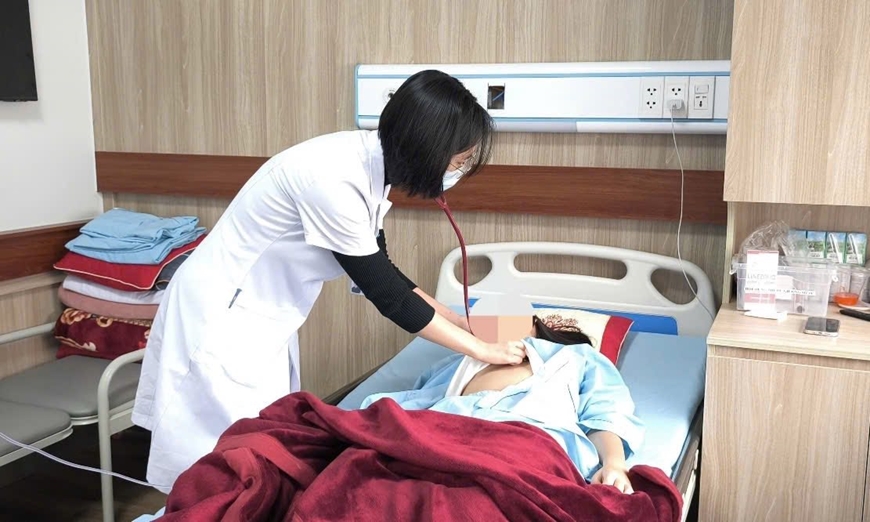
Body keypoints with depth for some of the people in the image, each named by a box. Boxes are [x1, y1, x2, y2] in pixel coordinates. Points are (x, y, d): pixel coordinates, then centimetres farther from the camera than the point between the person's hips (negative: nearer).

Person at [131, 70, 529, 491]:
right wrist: (482, 349, -12)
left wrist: (462, 322, 7)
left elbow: (381, 273, 7)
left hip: (260, 318, 9)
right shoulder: (334, 180, -30)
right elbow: (386, 293, -22)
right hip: (221, 320, -9)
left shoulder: (369, 161, -3)